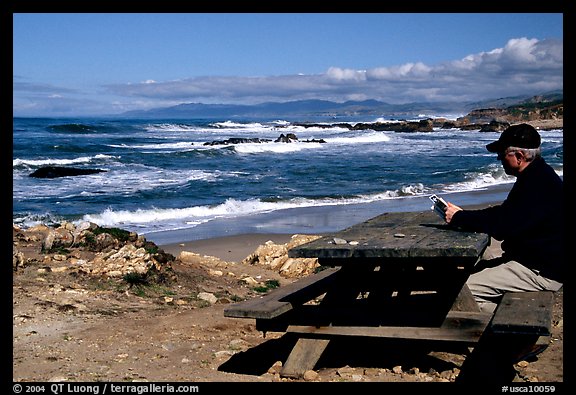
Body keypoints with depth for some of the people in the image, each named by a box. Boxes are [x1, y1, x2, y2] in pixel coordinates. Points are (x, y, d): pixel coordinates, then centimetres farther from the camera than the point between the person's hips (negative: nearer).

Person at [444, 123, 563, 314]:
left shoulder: (540, 185, -26)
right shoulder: (536, 176, 10)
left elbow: (504, 223, -31)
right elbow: (505, 212, 16)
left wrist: (459, 217, -19)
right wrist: (464, 215, 4)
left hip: (541, 272, -11)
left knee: (466, 290, -19)